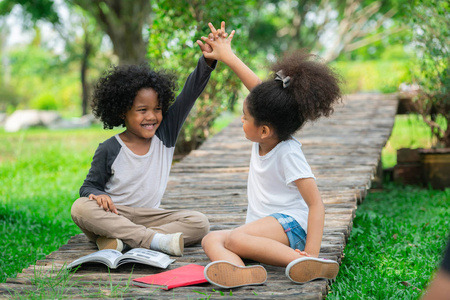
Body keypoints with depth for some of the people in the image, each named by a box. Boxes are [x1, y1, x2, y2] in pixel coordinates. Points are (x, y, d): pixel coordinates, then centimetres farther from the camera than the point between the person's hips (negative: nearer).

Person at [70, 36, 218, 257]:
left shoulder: (165, 133, 2)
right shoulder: (110, 150, -4)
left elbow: (190, 93, -6)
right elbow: (89, 186, 4)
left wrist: (207, 61, -20)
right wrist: (98, 195, -21)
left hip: (149, 217, 2)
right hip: (113, 214, -2)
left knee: (199, 223, -21)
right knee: (81, 208, -33)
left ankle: (119, 241, -30)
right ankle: (156, 240, -39)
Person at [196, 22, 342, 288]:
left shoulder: (288, 153, -15)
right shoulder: (266, 136, 7)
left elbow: (316, 204, -19)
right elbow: (258, 88, 19)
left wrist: (311, 253, -28)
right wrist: (227, 56, 27)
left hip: (289, 224, -9)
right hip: (262, 229, 9)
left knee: (235, 238, -35)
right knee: (211, 239, -18)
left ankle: (311, 265, -44)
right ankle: (241, 272, -51)